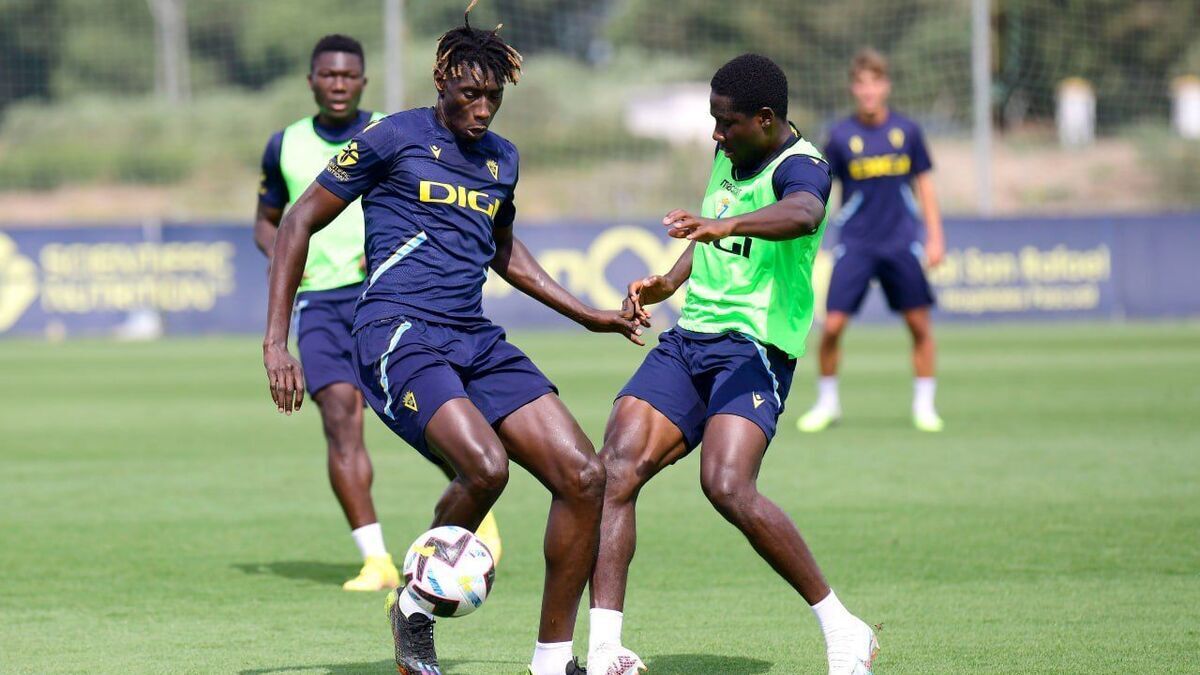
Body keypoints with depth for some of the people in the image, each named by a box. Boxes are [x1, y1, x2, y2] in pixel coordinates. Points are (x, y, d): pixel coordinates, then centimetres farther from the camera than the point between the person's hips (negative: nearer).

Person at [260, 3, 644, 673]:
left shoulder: (502, 159, 18)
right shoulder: (393, 138, -1)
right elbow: (301, 222, 2)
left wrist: (589, 315, 32)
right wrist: (277, 342, -5)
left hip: (478, 341, 7)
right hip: (399, 334, -7)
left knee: (583, 475, -8)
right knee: (485, 466, -31)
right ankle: (415, 605, -4)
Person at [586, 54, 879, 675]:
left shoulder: (799, 166, -12)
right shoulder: (728, 155, 14)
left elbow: (803, 214, -38)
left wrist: (724, 224, -54)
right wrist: (669, 281, 16)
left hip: (754, 349, -8)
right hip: (688, 339, 8)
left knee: (727, 486, -28)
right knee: (615, 468, -12)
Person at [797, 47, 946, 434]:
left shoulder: (906, 131, 2)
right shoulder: (841, 136, -2)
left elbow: (923, 184, 10)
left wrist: (935, 236, 6)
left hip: (902, 243, 1)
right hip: (855, 244, -1)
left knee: (920, 325, 1)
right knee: (832, 326, -8)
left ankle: (924, 405, 15)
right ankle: (827, 404, 10)